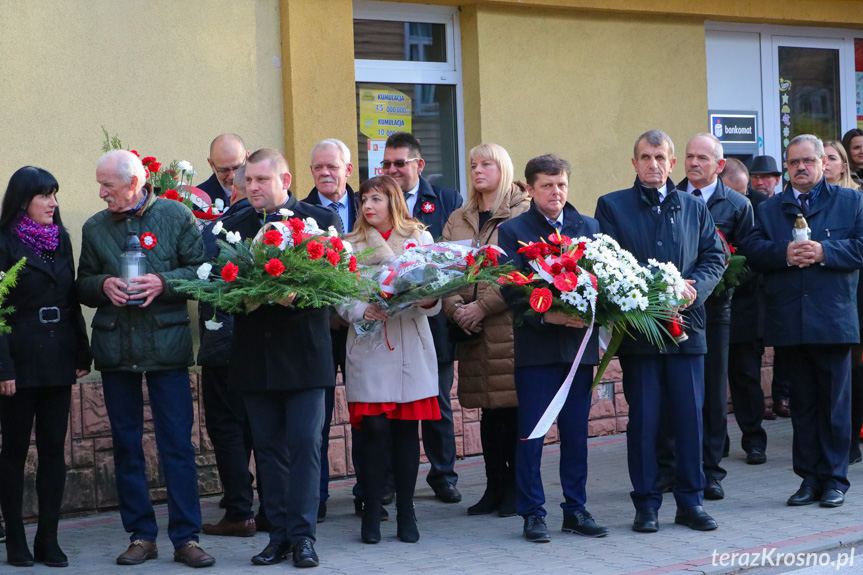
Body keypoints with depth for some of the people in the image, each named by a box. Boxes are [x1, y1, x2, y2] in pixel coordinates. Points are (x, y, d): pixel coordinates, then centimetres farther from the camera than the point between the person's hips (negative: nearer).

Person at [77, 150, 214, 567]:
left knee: (177, 444, -2)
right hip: (115, 349, 3)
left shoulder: (176, 216, 1)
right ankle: (141, 535, 18)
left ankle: (186, 537, 6)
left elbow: (202, 270, 0)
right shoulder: (94, 228, 10)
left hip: (167, 345, -3)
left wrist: (163, 282, -15)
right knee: (126, 445, 8)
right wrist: (103, 285, -8)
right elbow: (82, 286, 14)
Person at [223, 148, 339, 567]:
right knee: (269, 448, 9)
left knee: (304, 445, -3)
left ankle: (302, 535, 5)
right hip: (256, 355, 3)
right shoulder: (233, 226, 10)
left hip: (303, 353, -3)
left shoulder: (321, 220, 1)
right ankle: (279, 533, 17)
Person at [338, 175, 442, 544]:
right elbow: (342, 298, 3)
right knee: (374, 430, -6)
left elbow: (432, 296, 6)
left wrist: (429, 301, -16)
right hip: (368, 347, 0)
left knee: (406, 430, 1)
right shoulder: (350, 244, 10)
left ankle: (406, 513, 10)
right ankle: (371, 513, 3)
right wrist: (362, 311, -16)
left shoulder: (419, 238, 11)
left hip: (411, 346, 0)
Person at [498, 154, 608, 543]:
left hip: (580, 342, 3)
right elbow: (510, 290, -7)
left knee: (576, 431, 8)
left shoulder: (589, 227, 12)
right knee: (531, 433, 1)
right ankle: (532, 514, 10)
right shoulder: (512, 231, 1)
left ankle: (576, 510, 19)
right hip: (536, 346, -3)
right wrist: (546, 315, -20)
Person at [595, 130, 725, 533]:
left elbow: (715, 257, 10)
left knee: (690, 415, 3)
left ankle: (690, 501, 13)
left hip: (686, 323, 2)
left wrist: (691, 289, -10)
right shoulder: (612, 206, 6)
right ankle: (646, 504, 10)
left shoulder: (694, 208, 15)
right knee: (643, 417, 1)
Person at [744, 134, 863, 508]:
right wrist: (784, 253, -16)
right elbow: (752, 251, 1)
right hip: (790, 320, 2)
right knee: (802, 402, 8)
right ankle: (809, 478, 15)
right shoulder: (769, 209, 14)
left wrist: (825, 252, -16)